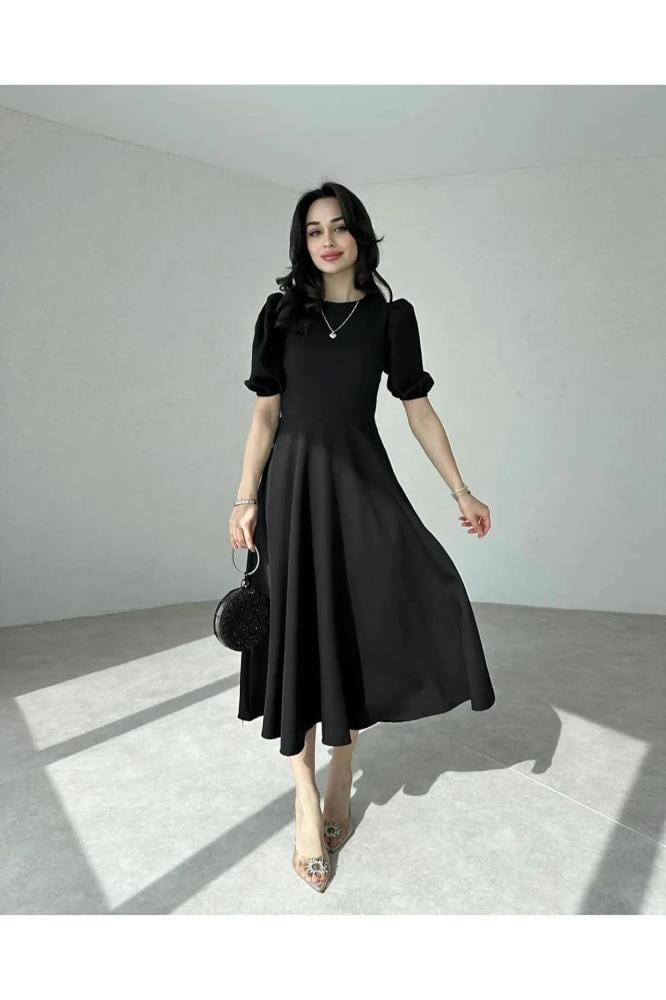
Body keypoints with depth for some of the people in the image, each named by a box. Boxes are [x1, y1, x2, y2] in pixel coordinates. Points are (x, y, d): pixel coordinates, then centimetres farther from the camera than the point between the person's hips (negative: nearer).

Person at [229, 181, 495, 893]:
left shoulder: (391, 317, 6)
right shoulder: (282, 312, 6)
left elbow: (419, 411, 6)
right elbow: (266, 413, 4)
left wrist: (461, 492, 3)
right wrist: (246, 498, -3)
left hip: (361, 480, 0)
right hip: (293, 482, 0)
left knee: (355, 627, -8)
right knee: (298, 630, 1)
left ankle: (342, 771, 17)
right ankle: (307, 797, 14)